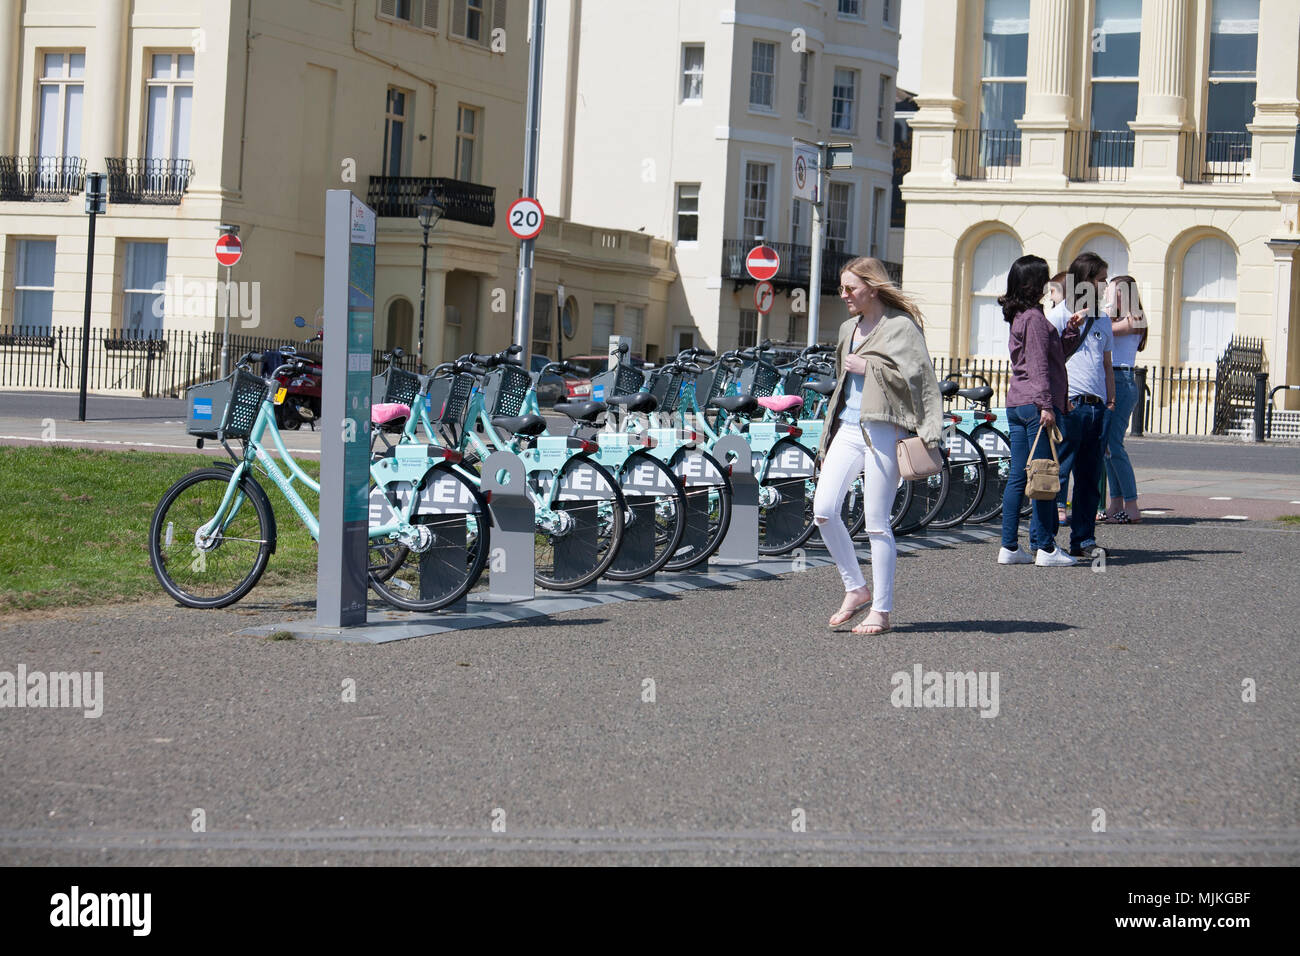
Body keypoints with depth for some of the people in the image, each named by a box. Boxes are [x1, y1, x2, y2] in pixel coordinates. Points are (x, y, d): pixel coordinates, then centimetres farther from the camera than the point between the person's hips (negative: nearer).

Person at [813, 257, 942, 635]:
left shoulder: (901, 326, -4)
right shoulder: (848, 329, 20)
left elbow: (916, 376, -14)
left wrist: (867, 367, -11)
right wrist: (827, 442, 27)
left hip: (883, 430, -7)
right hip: (847, 427, 7)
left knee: (877, 522, -4)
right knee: (823, 511, -6)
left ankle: (881, 610, 6)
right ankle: (855, 589, 11)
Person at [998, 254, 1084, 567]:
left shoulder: (1019, 317, 18)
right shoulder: (1035, 318, -11)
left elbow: (1057, 353, 24)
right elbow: (1039, 365, -17)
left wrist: (1070, 330, 12)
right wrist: (1046, 405, -19)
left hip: (1016, 405, 10)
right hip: (1035, 403, -10)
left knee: (1017, 478, 9)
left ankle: (1009, 547, 9)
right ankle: (1045, 548, -5)